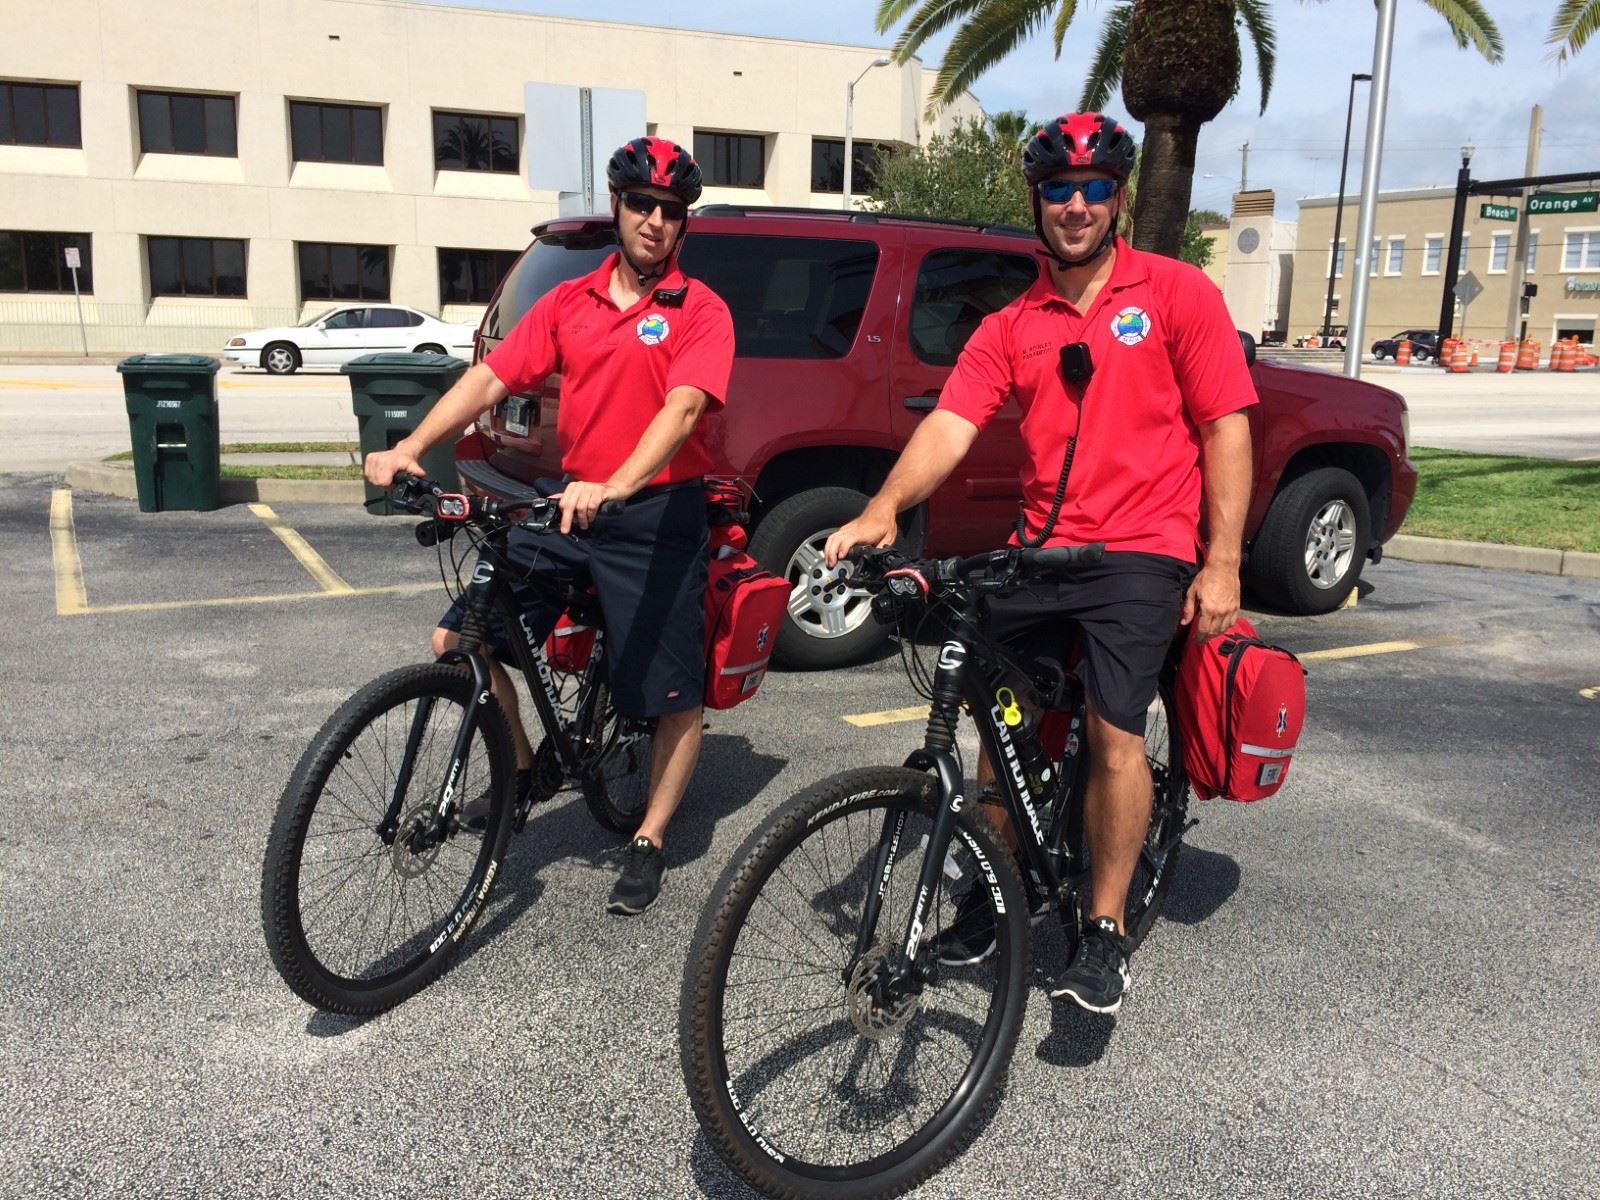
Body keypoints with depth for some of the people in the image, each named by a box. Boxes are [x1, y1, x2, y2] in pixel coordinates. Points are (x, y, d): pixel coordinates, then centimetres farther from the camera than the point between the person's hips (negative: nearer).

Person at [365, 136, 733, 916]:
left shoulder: (699, 311, -6)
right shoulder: (568, 302, 9)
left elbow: (682, 409, -22)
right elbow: (489, 379, 2)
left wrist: (613, 488, -38)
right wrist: (408, 451, -12)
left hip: (656, 516, -4)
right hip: (569, 504, 5)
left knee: (675, 697, 2)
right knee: (458, 639, 0)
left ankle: (648, 844, 24)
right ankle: (521, 768, 24)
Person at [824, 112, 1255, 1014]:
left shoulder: (1177, 294, 1)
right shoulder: (1011, 327, 9)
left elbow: (1227, 428, -2)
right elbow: (950, 425, -5)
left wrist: (1221, 565, -9)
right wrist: (885, 509, -23)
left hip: (1140, 552, -4)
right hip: (1038, 549, 4)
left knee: (1114, 729, -14)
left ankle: (1105, 932, 1)